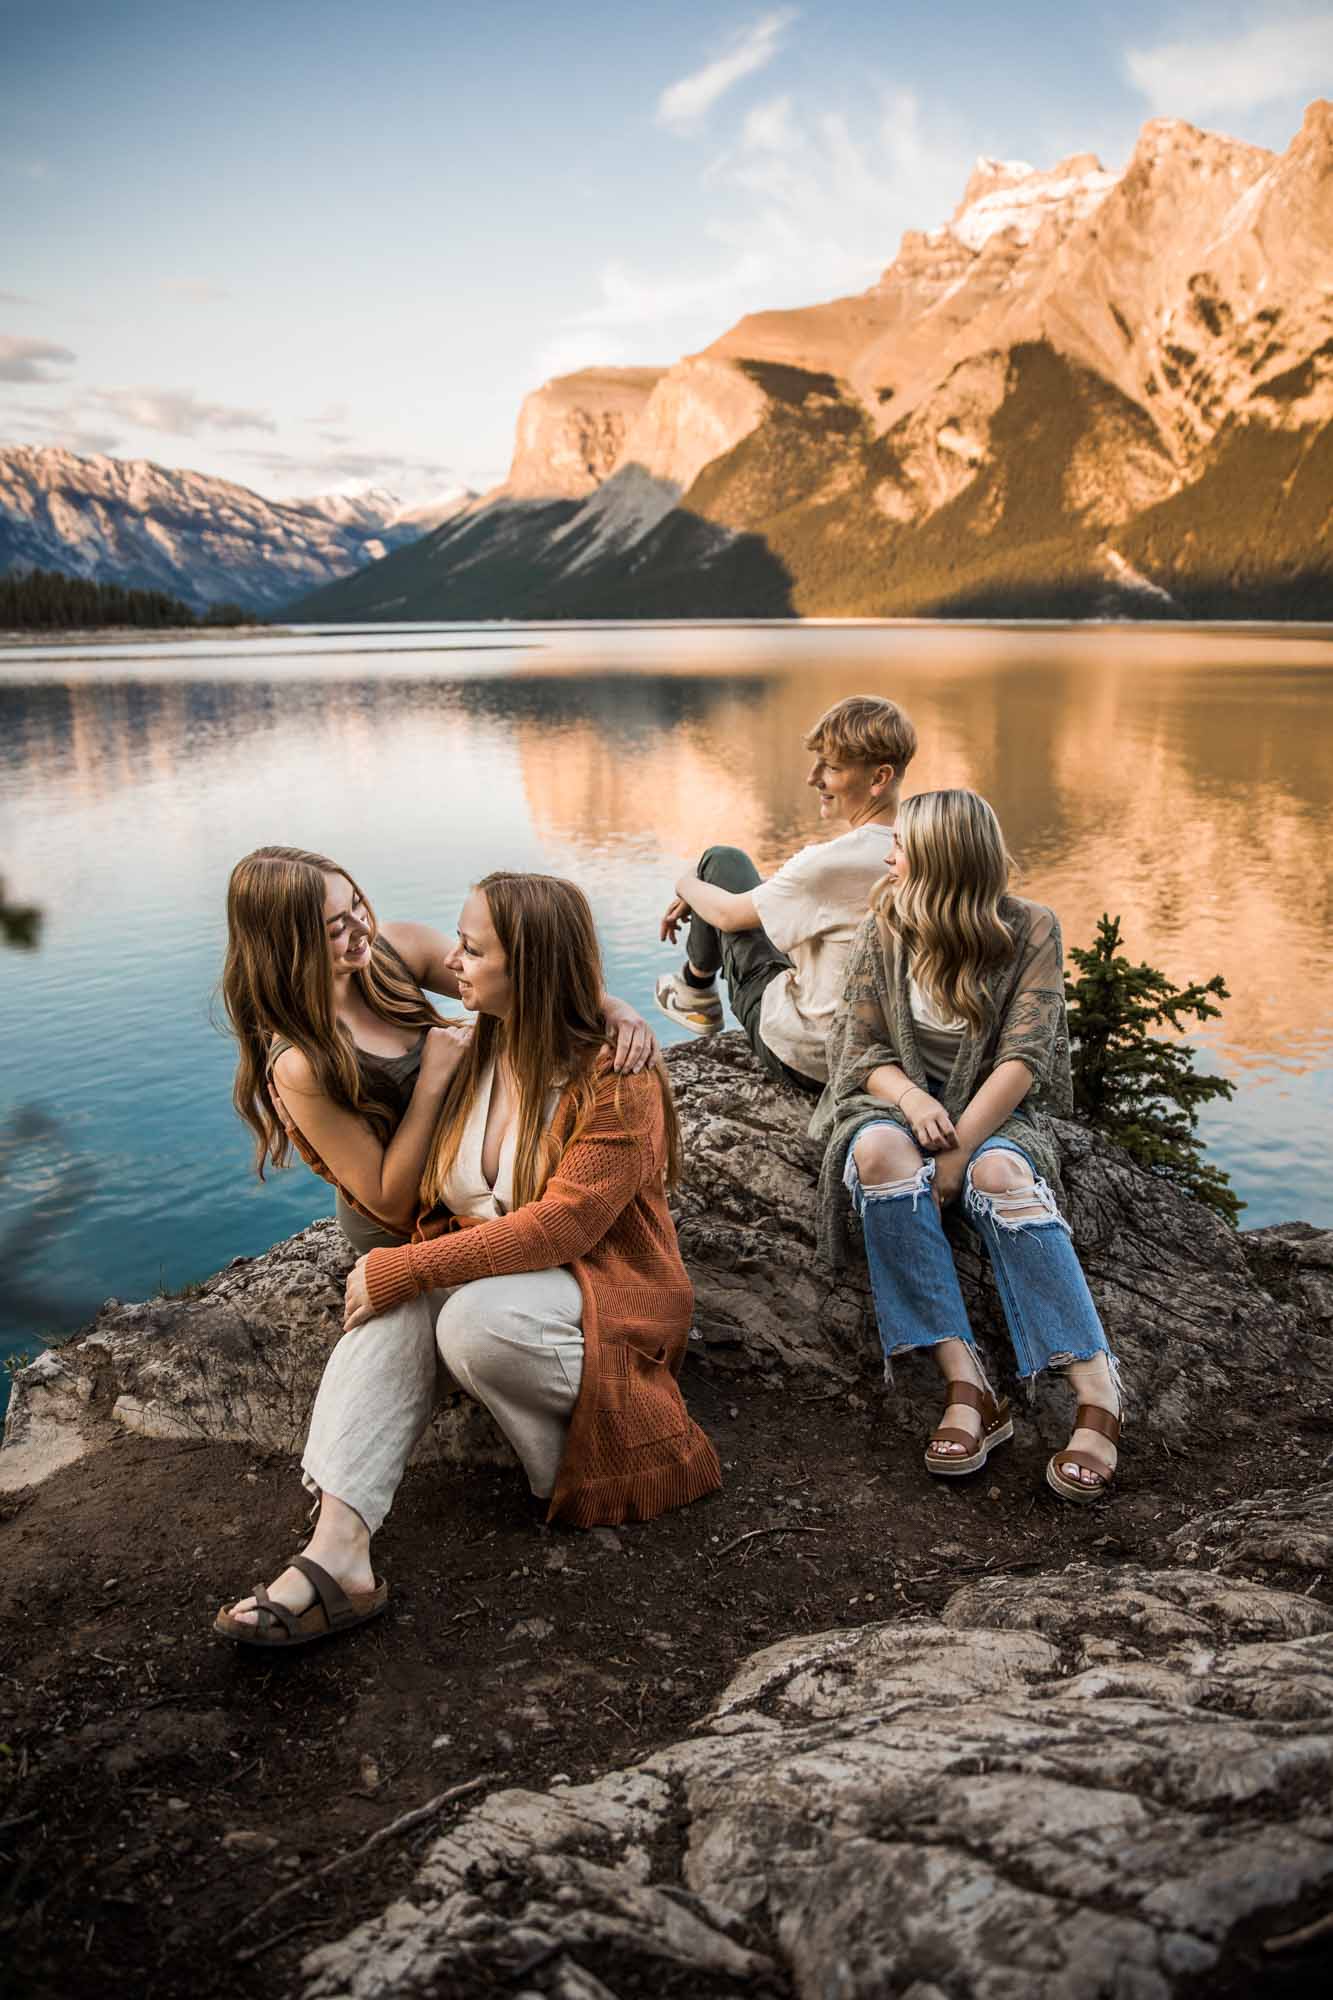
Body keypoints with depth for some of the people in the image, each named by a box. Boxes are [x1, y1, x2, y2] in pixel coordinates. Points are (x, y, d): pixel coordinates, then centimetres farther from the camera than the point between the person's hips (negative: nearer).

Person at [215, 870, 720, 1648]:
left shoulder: (617, 1080, -19)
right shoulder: (475, 1052, 3)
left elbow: (559, 1226, -26)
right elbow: (438, 1192, 11)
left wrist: (401, 1268, -28)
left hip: (606, 1289, -6)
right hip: (497, 1264, 6)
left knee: (476, 1317, -35)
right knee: (402, 1299, -25)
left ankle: (581, 1476, -9)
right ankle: (339, 1548, -34)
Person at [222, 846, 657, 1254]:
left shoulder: (399, 947, -16)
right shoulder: (300, 1065, -31)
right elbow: (391, 1204, -25)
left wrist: (611, 1007, -33)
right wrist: (433, 1081, -31)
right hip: (403, 1228, -6)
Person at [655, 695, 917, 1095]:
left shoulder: (831, 862, -29)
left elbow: (727, 914, -12)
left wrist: (685, 884, 13)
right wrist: (693, 902, 17)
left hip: (805, 1061, -7)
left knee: (721, 861, 6)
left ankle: (695, 991, 28)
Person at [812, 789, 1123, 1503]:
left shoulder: (1030, 930, -6)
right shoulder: (883, 932, 2)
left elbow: (1023, 1057, -14)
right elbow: (863, 1050, 1)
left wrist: (959, 1149, -25)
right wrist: (910, 1096, -23)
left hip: (995, 1110, -2)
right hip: (898, 1098, 2)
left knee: (998, 1174, -37)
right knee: (879, 1152, -35)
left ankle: (1098, 1398, -36)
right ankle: (967, 1387, -37)